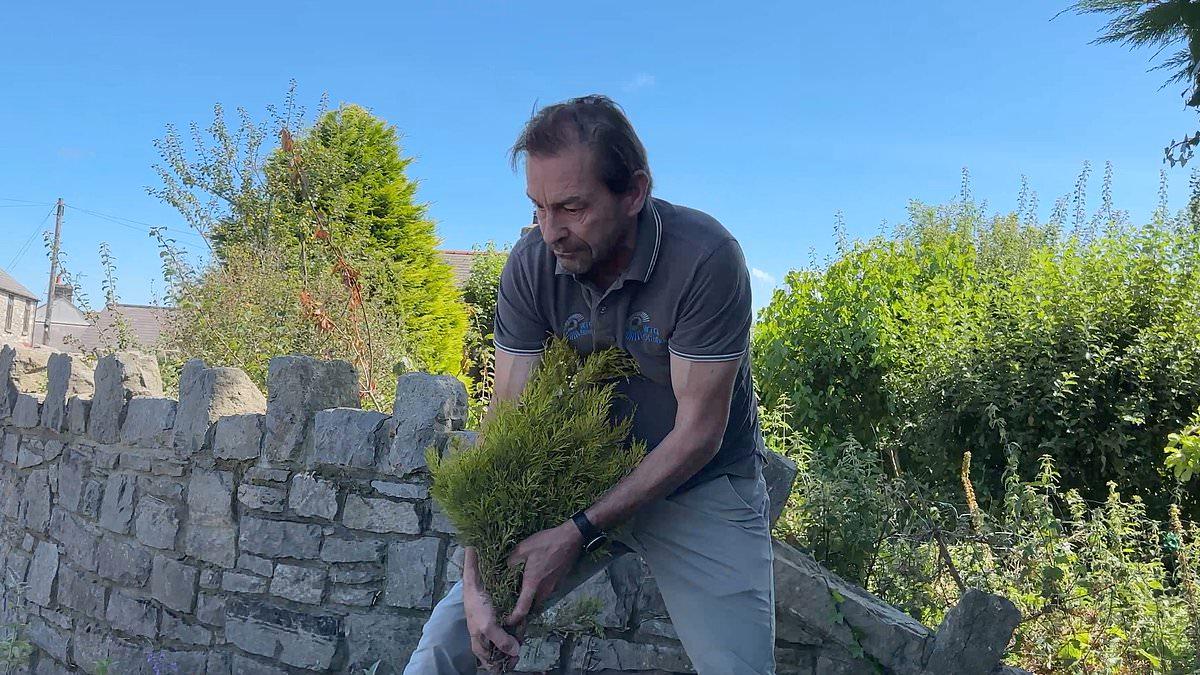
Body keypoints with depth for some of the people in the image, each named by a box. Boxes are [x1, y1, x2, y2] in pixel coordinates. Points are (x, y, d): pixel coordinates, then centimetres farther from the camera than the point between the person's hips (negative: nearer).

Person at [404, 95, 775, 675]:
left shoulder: (705, 258, -26)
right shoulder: (531, 266, -15)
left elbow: (697, 432, -22)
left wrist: (581, 532, -26)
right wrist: (474, 577, -23)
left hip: (702, 487, -2)